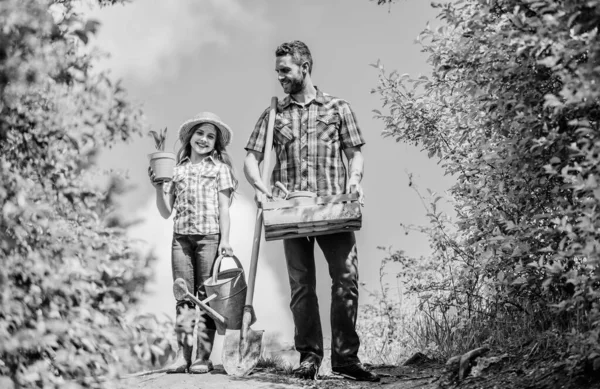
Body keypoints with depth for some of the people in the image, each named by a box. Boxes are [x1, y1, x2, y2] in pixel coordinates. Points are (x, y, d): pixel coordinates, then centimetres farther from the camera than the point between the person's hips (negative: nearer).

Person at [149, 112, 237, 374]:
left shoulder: (219, 168, 8)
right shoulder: (176, 170, 14)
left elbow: (224, 209, 3)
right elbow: (165, 212, 14)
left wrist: (224, 240, -7)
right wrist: (158, 187, -1)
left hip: (209, 237, -3)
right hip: (181, 237, 3)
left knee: (206, 296, -3)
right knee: (183, 296, 1)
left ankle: (204, 356, -2)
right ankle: (182, 356, 1)